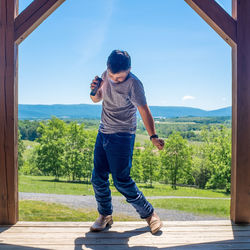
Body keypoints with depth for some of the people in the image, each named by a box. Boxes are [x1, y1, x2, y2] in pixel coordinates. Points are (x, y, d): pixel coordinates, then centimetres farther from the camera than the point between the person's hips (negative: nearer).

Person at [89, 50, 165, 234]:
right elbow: (96, 99, 13)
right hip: (103, 133, 6)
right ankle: (105, 215, 27)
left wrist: (153, 136, -32)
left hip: (122, 136, -6)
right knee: (98, 178, 6)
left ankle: (148, 213, 13)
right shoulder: (106, 75, 2)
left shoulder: (133, 84, -17)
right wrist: (95, 90, -10)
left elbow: (144, 110, -22)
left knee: (121, 180, -8)